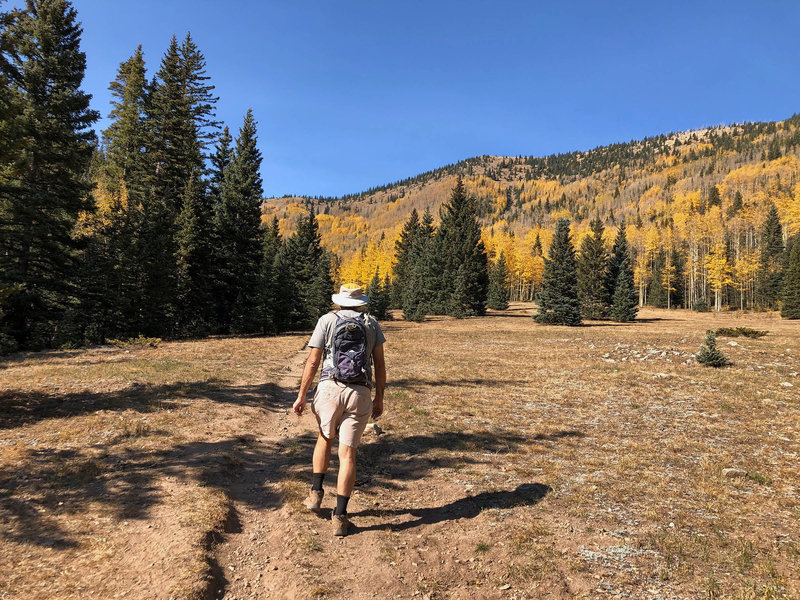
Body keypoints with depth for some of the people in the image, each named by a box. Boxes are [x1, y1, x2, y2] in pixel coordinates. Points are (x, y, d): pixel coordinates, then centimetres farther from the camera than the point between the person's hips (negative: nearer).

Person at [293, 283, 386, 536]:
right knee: (347, 453, 4)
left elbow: (313, 361, 1)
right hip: (360, 393, 1)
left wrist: (301, 396, 7)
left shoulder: (327, 320, 4)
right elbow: (380, 364, 7)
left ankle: (316, 493, 26)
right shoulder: (371, 323, 10)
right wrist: (379, 398, 14)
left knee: (325, 438, 25)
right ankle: (340, 516, 4)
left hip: (330, 388, 0)